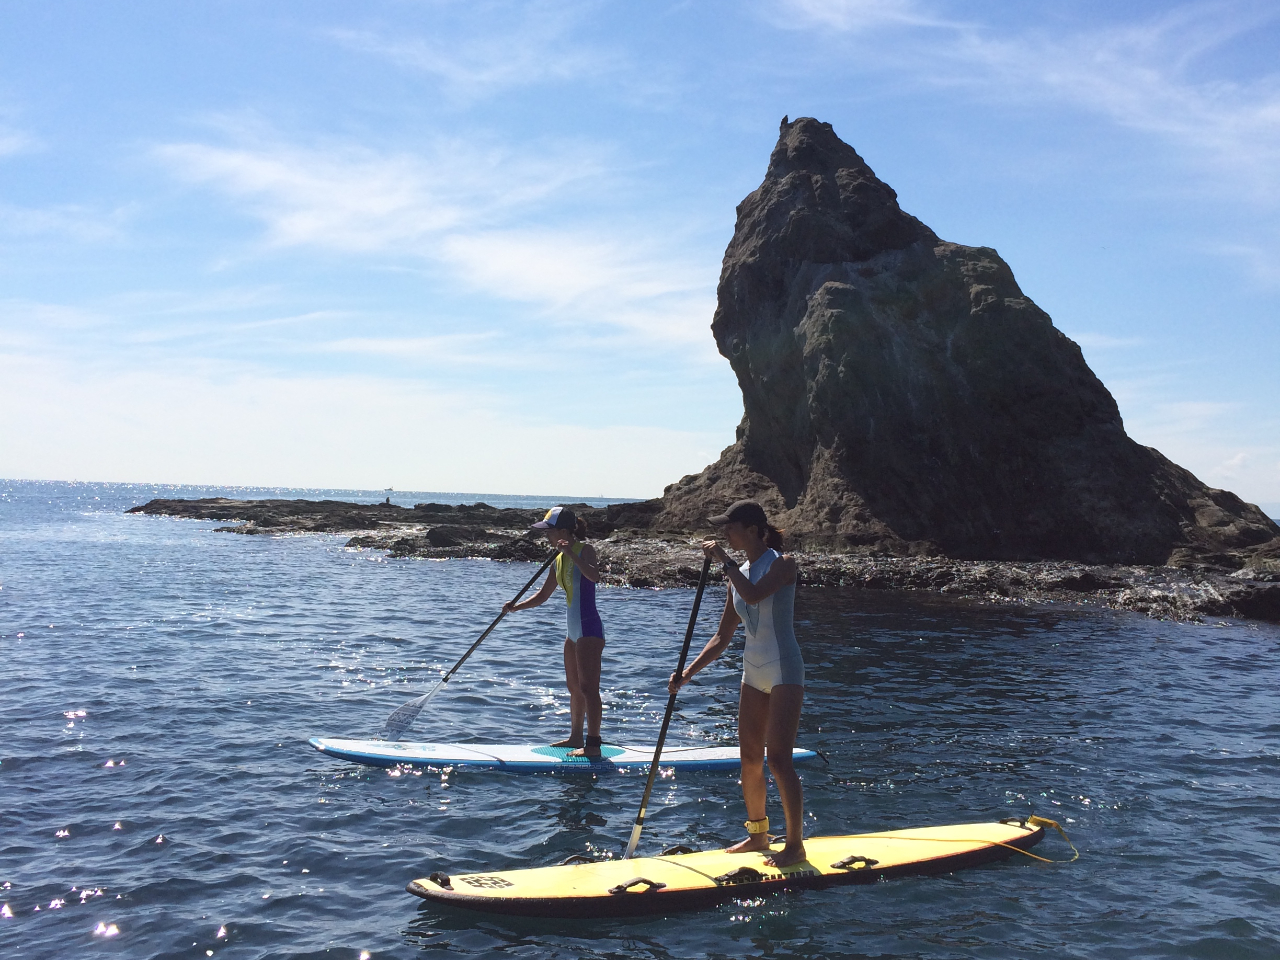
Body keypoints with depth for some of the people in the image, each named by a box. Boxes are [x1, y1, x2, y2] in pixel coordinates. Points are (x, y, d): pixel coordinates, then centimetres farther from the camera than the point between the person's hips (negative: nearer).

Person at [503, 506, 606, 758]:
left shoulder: (585, 550, -11)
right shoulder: (559, 560, 12)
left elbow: (595, 576, -31)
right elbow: (543, 595, 17)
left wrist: (572, 554, -32)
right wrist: (516, 606, 4)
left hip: (589, 628, -9)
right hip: (574, 630, 9)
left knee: (588, 687, -11)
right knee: (574, 687, 17)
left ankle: (593, 744, -10)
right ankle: (576, 738, 29)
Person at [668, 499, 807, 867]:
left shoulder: (781, 563, -9)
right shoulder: (739, 574, 10)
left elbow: (754, 595, -31)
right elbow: (722, 637, 11)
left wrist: (724, 560, -21)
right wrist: (687, 673, 1)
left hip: (784, 671, -8)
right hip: (753, 671, 8)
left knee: (778, 760, -11)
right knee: (750, 759, 11)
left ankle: (795, 844, 0)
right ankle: (758, 835, 26)